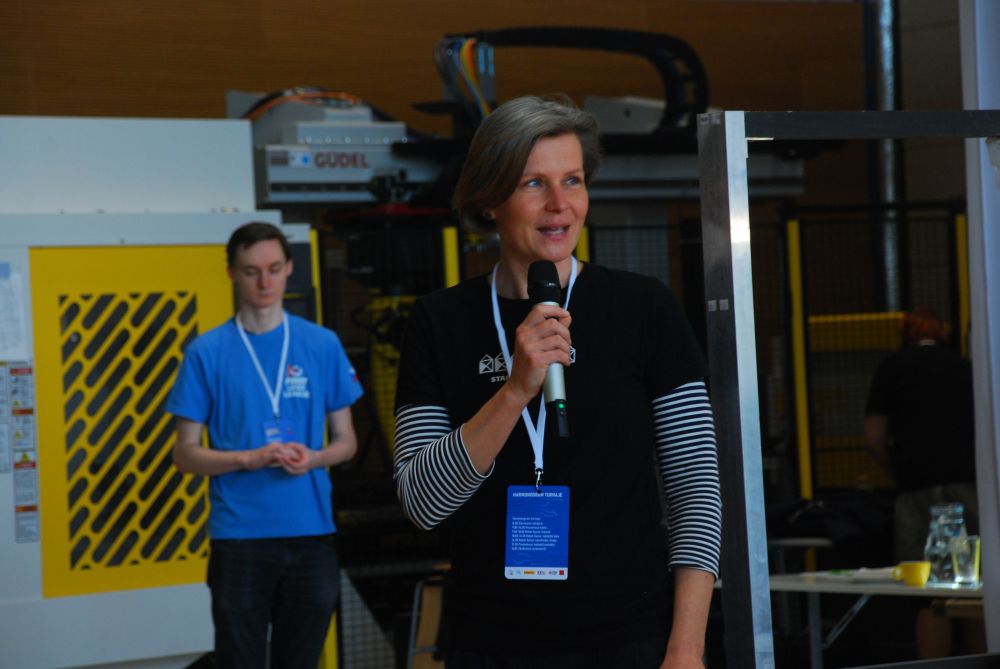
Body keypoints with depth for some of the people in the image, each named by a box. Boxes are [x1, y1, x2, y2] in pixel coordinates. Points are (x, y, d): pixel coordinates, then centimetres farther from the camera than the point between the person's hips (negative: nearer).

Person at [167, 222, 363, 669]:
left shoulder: (322, 345, 5)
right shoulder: (207, 353, 0)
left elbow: (346, 441, 10)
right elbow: (185, 454, 1)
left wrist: (314, 458, -12)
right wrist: (251, 458, -15)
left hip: (311, 532, 2)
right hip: (238, 536, -2)